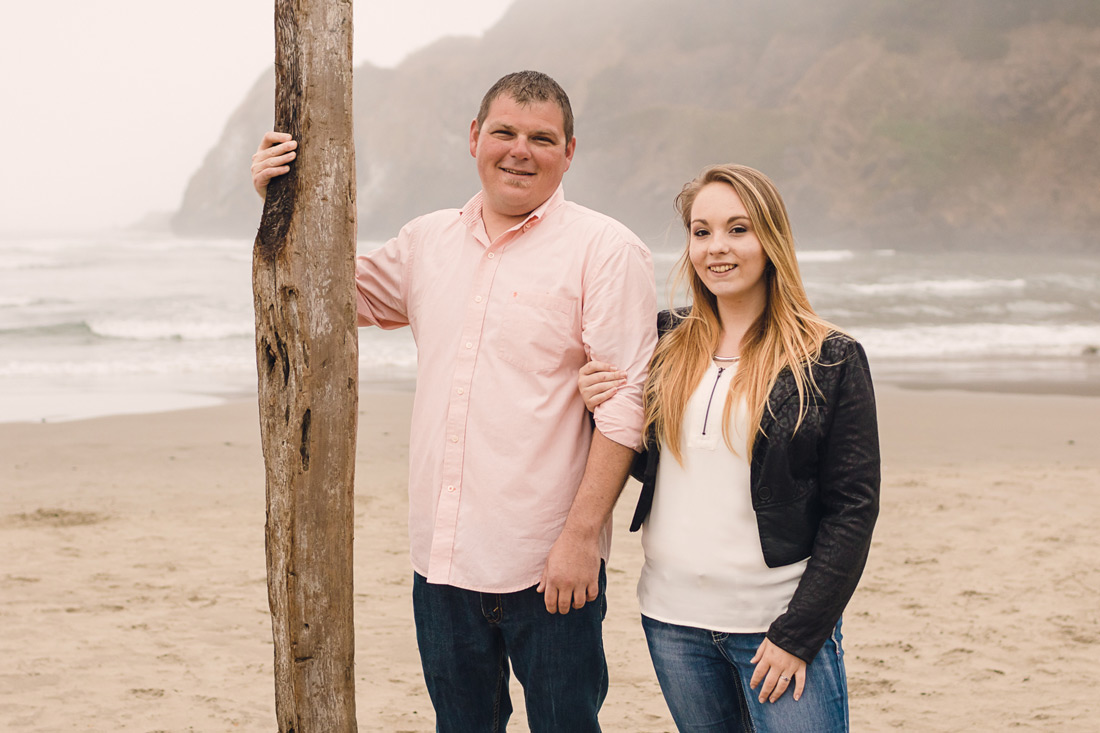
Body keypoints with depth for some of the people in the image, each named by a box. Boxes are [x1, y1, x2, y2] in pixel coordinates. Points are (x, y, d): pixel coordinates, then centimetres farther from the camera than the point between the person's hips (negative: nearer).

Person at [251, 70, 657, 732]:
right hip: (441, 560, 5)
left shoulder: (605, 250, -7)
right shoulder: (428, 242, 11)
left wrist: (582, 535, -18)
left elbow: (624, 404, -13)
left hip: (550, 569, -5)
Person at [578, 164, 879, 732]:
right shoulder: (666, 341, 7)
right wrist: (604, 412, -3)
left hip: (777, 623, -4)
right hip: (672, 621, 4)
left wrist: (798, 634, -11)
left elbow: (853, 509, -6)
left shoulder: (831, 362, -4)